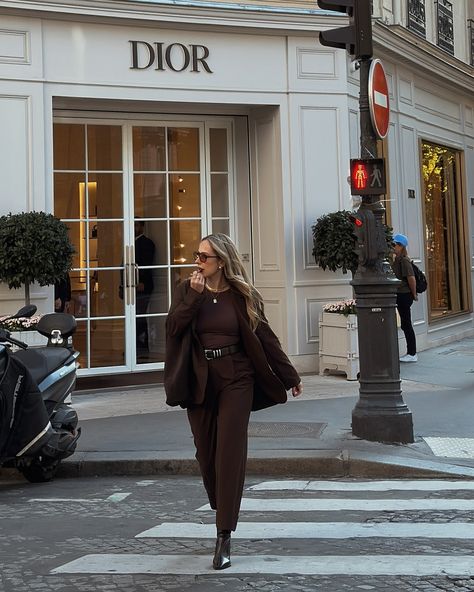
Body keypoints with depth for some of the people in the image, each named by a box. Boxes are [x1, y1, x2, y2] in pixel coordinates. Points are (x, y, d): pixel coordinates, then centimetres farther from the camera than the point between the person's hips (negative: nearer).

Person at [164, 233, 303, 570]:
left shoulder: (242, 296, -1)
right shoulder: (187, 290, 4)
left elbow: (265, 338, 3)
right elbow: (174, 327, -9)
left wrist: (291, 377, 6)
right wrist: (195, 295, -17)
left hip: (235, 381, -2)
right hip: (199, 382, 3)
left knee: (230, 454, -7)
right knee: (207, 454, 9)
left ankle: (225, 537, -6)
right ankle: (222, 513, 33)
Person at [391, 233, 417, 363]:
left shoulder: (404, 260, -17)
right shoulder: (396, 259, 12)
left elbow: (411, 278, -21)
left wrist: (414, 294, -12)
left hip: (404, 295, -10)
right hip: (399, 295, 10)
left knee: (406, 325, -4)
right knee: (405, 325, 13)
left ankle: (412, 354, 2)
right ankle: (411, 353, 20)